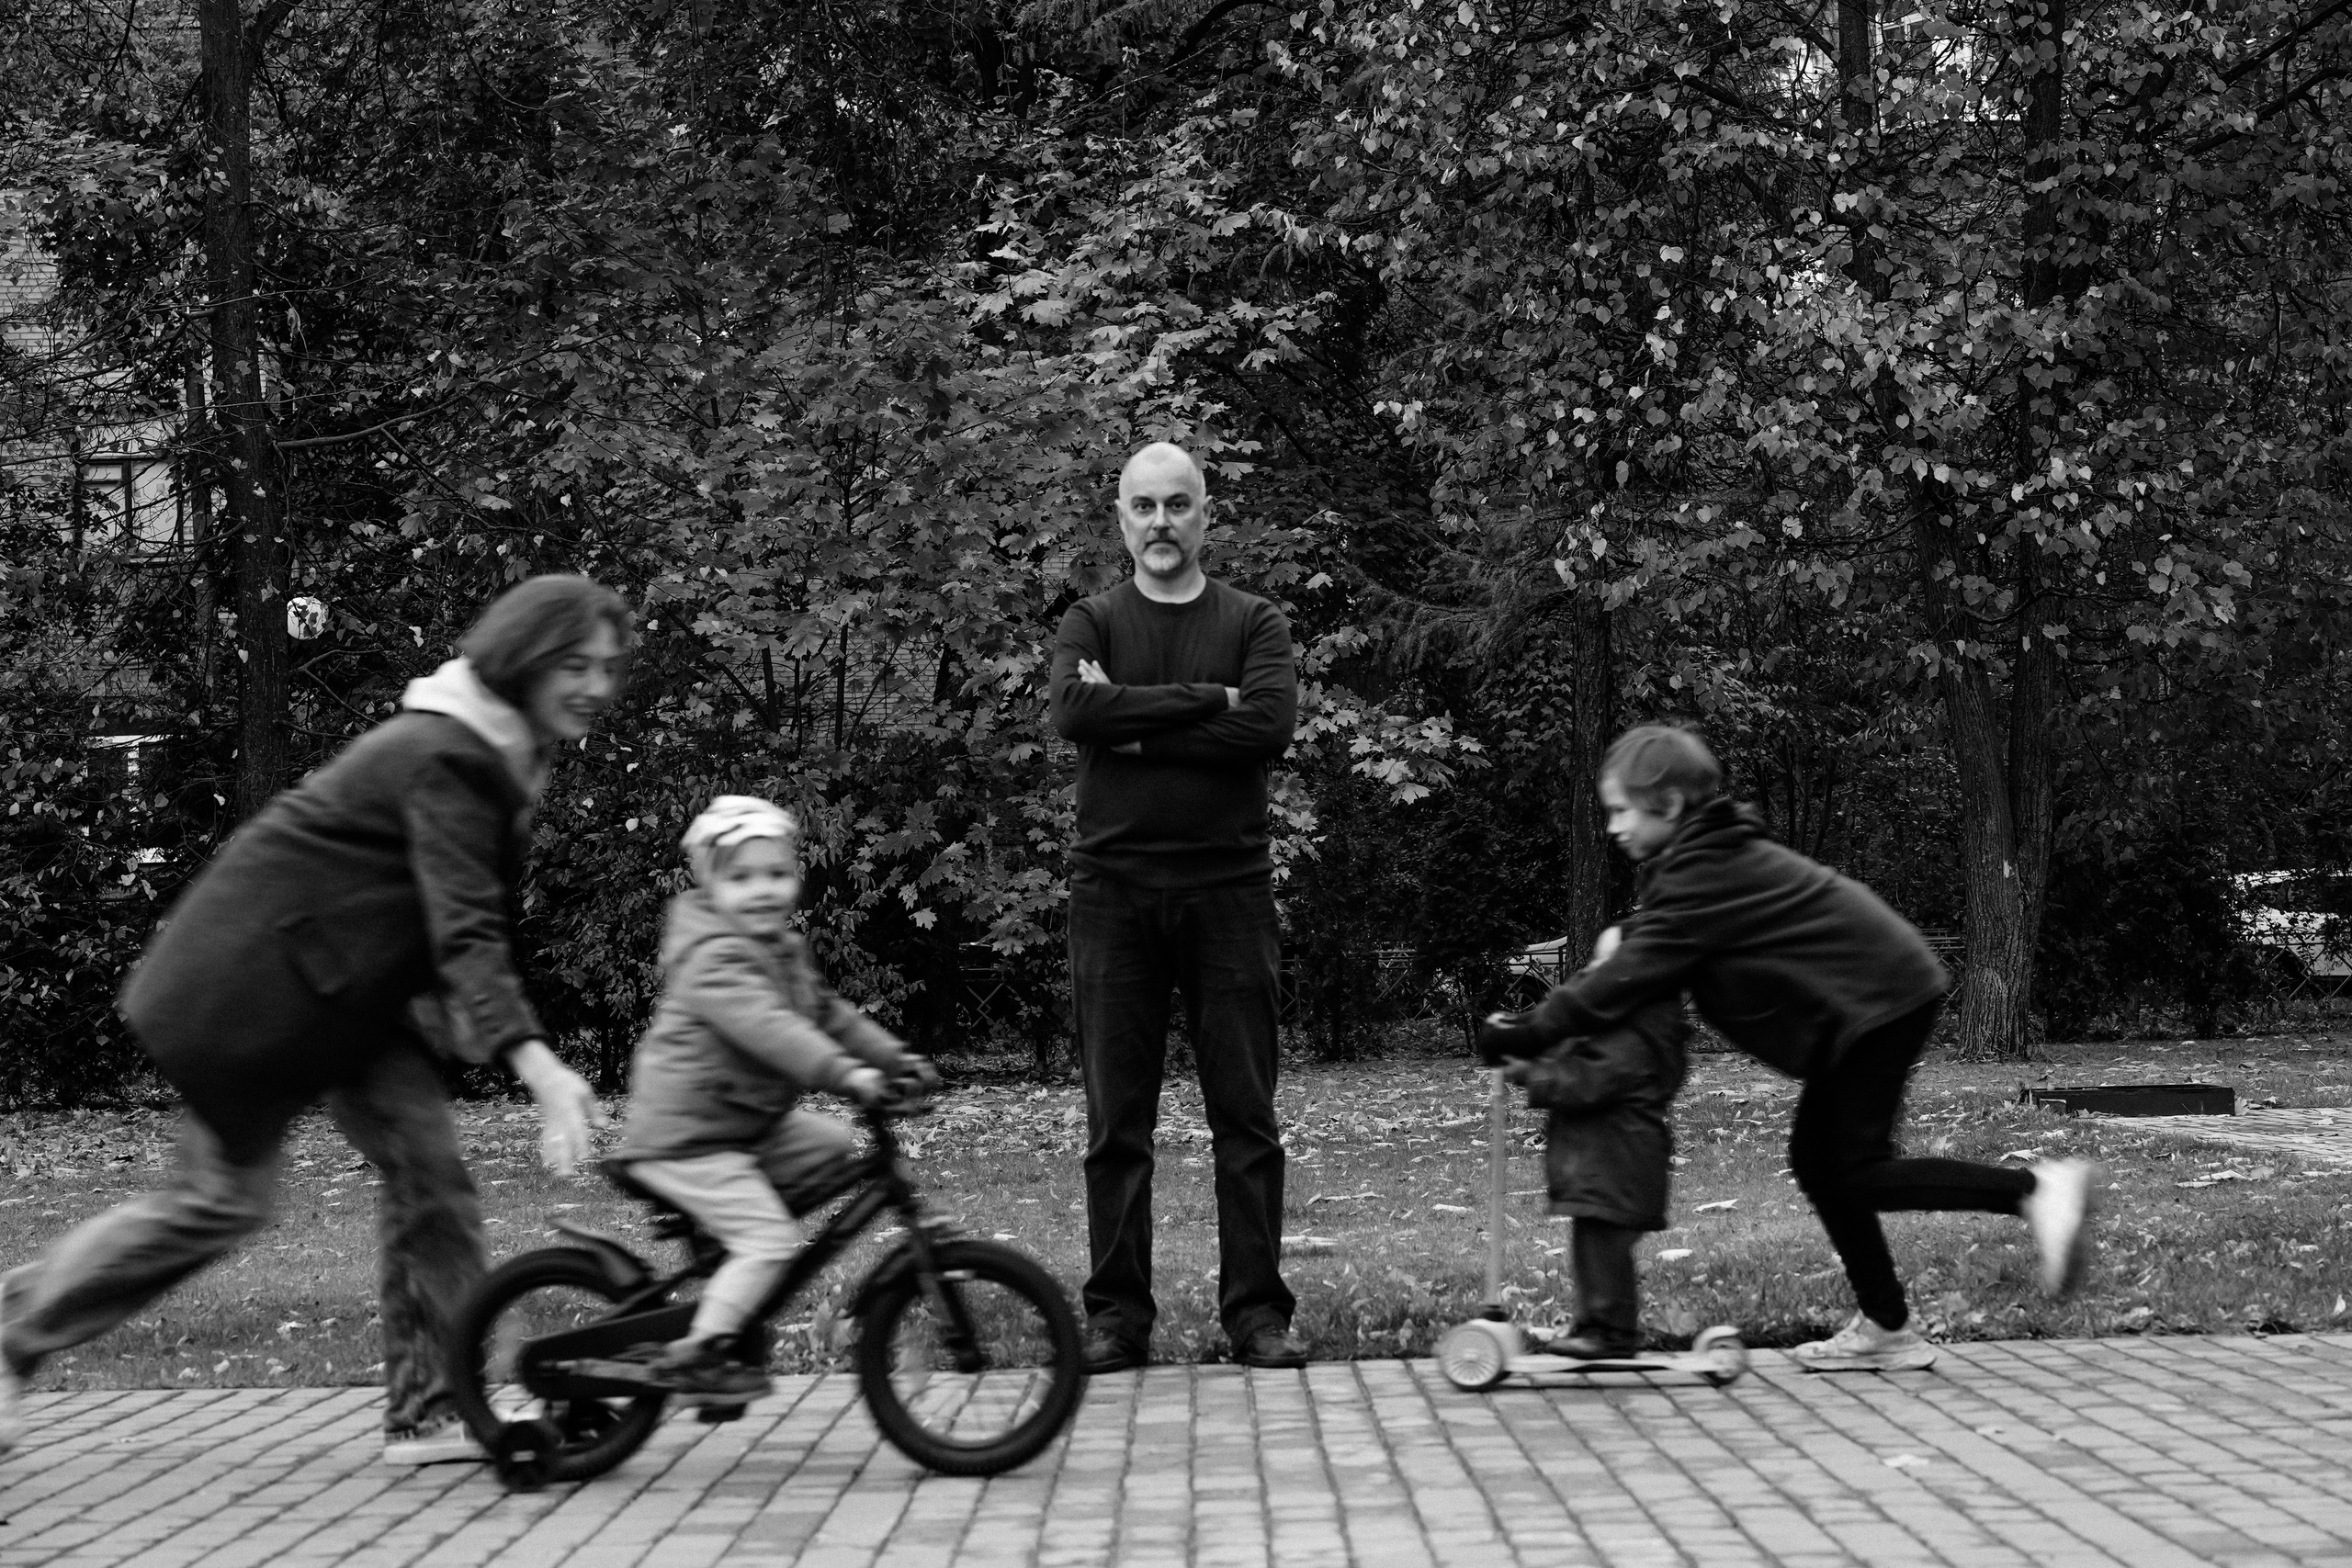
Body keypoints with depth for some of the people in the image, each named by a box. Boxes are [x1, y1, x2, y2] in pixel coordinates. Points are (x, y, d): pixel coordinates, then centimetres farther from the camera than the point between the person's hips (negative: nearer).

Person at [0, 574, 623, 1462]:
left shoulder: (498, 755, 5)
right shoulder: (442, 758, -25)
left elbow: (469, 918, 18)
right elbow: (464, 930, -35)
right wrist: (532, 1060, -45)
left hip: (343, 990, 9)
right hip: (256, 982, -9)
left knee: (427, 1167, -2)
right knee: (225, 1197, 1)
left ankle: (431, 1411, 3)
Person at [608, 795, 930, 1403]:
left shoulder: (783, 950, 13)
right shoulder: (714, 958, -20)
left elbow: (826, 1013, 20)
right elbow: (766, 1027, -34)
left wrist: (892, 1057, 12)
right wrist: (843, 1073, -41)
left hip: (746, 1122, 10)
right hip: (685, 1138, -10)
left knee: (831, 1142, 9)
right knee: (770, 1239, -16)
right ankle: (694, 1357, -10)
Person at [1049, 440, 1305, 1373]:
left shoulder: (1254, 624, 8)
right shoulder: (1091, 624, 10)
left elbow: (1269, 727, -10)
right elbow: (1075, 713, -11)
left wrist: (1136, 725, -10)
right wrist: (1206, 701, -12)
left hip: (1227, 886, 0)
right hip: (1113, 887, 0)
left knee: (1246, 1114, 1)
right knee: (1116, 1121, 2)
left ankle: (1257, 1310, 8)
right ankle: (1117, 1315, 8)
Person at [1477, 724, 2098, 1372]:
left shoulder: (1704, 877, -18)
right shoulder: (1715, 855, 12)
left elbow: (1633, 974, -21)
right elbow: (1649, 953, 17)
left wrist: (1525, 1033, -17)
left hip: (1879, 997, -10)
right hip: (1868, 997, 10)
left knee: (1857, 1171, -11)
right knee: (1818, 1159, 10)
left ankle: (2036, 1189, -13)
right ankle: (1885, 1326, 14)